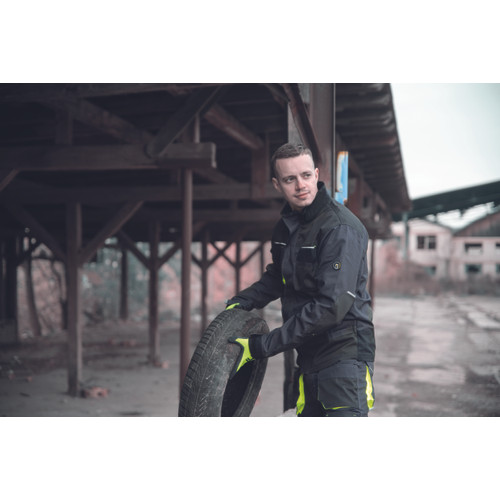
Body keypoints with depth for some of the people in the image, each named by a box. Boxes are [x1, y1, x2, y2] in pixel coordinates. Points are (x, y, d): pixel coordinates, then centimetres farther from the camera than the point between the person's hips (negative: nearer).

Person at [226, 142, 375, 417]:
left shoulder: (341, 227, -18)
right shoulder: (286, 225, 9)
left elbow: (332, 305, -25)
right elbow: (277, 276, 27)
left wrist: (261, 346, -23)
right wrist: (242, 301, 7)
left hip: (344, 351, -8)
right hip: (309, 353, 8)